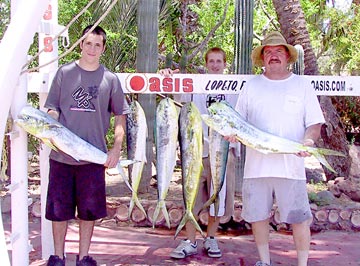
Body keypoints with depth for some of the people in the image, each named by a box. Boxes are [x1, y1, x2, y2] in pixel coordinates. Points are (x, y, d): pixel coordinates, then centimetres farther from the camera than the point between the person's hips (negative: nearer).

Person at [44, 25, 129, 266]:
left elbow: (120, 116, 8)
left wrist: (117, 148, -2)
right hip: (61, 154, 0)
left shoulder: (110, 79, 5)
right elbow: (52, 109, 7)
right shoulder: (65, 73, 5)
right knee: (58, 207, 7)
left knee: (89, 209, 7)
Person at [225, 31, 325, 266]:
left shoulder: (302, 85, 8)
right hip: (256, 165, 2)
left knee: (299, 218, -2)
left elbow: (315, 123, 6)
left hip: (291, 165, -2)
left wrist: (308, 140, -14)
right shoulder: (252, 85, 12)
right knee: (257, 216, 8)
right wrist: (233, 133, -9)